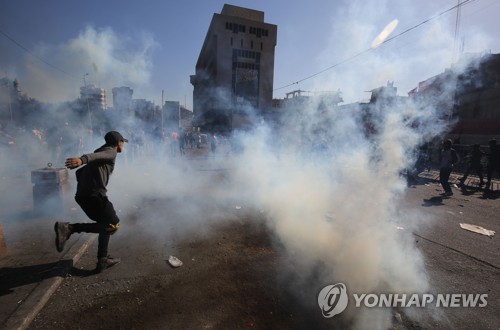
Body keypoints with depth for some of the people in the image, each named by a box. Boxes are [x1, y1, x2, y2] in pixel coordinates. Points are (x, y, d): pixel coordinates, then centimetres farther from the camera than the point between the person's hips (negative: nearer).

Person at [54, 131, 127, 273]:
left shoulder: (102, 152, 27)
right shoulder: (111, 152, 1)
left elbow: (80, 171, 30)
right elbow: (95, 155, -23)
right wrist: (82, 159, -43)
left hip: (82, 196, 10)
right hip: (95, 195, -9)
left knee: (106, 224, 18)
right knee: (113, 224, -1)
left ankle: (102, 261, 17)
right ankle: (70, 228, -10)